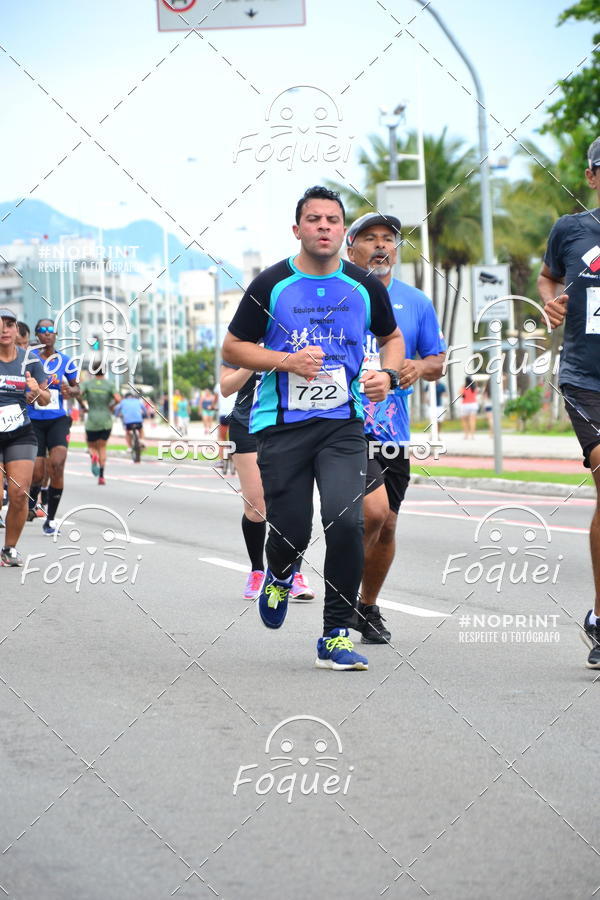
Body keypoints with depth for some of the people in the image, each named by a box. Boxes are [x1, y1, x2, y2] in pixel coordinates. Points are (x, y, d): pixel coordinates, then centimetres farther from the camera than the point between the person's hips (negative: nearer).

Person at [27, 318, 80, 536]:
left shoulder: (65, 361, 5)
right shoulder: (28, 357, -1)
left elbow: (77, 389, 14)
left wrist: (70, 391, -9)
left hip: (58, 420, 1)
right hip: (33, 420, -1)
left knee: (57, 464, -18)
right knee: (36, 474, -6)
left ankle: (51, 517, -4)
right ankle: (31, 502, 30)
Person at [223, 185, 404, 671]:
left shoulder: (365, 287, 4)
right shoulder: (271, 285, -2)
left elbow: (392, 337, 21)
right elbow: (233, 347, 4)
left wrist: (388, 375, -1)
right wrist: (287, 361, -12)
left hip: (343, 424, 1)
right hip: (282, 425, -1)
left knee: (345, 520, -18)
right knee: (291, 531, -3)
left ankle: (336, 637, -6)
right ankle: (280, 574, 39)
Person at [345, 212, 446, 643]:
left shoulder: (416, 302, 10)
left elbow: (438, 361, 15)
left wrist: (420, 367, -7)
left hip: (393, 430, 5)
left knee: (386, 526, 10)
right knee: (373, 509, -23)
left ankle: (368, 607, 32)